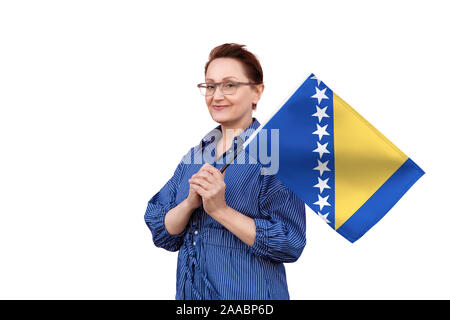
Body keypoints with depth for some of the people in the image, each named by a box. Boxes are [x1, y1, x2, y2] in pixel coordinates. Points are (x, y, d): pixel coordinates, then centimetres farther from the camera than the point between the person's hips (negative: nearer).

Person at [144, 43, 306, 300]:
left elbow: (290, 244, -19)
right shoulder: (196, 155, 5)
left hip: (249, 293, -5)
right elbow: (162, 235, 1)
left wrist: (220, 209, -24)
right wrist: (190, 202, -17)